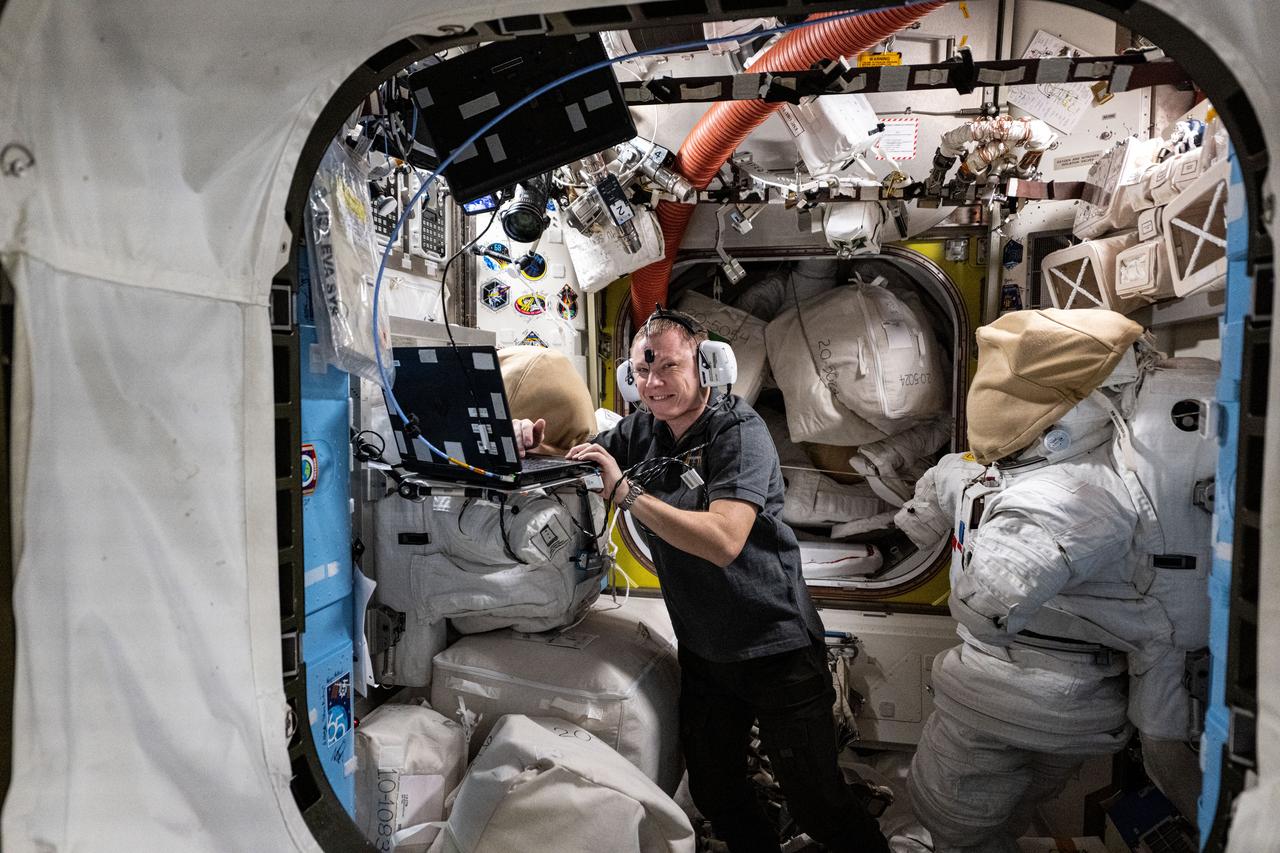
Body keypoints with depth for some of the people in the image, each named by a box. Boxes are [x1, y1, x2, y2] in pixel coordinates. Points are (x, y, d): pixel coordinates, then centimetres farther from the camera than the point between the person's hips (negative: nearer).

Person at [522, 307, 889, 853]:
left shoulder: (738, 433, -19)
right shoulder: (641, 431, 0)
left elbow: (723, 541, -32)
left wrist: (625, 491, -32)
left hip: (774, 650, -6)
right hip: (702, 652, 6)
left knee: (819, 805, 6)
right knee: (714, 796, 20)